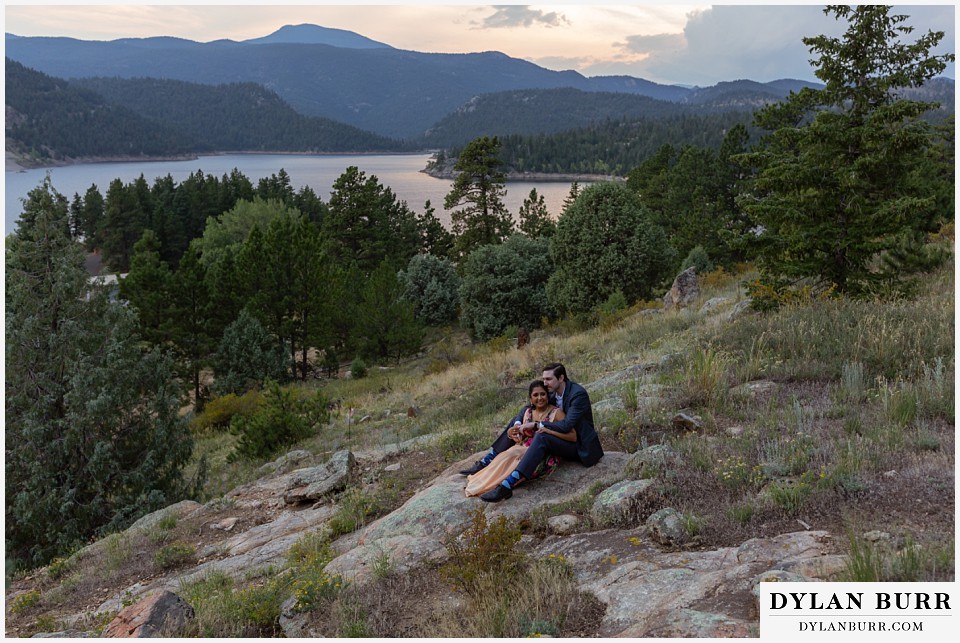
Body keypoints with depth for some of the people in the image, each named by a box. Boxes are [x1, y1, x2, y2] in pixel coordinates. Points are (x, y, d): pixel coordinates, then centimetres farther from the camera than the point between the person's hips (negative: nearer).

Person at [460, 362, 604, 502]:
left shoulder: (578, 394, -22)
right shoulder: (552, 392, 1)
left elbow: (567, 425, -31)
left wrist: (535, 425, -29)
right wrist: (518, 425, -13)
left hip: (579, 447, -9)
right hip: (562, 438, 9)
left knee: (541, 437, -37)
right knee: (518, 422, 2)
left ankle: (507, 485, -46)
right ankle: (486, 462, -1)